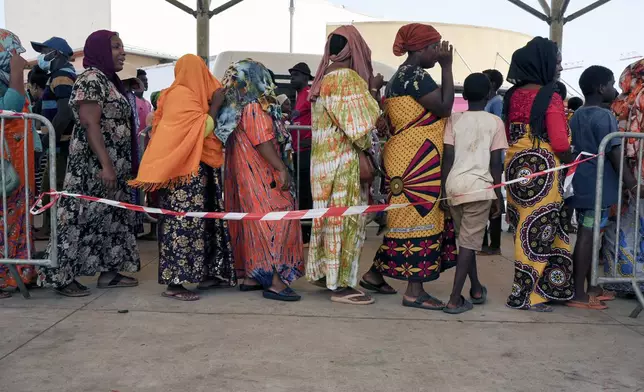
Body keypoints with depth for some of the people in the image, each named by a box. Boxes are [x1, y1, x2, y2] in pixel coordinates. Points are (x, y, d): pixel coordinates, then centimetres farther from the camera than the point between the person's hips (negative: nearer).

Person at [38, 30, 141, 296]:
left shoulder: (110, 81, 16)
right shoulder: (91, 79, -12)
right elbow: (91, 125, -20)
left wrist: (117, 167, 21)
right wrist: (106, 165, -25)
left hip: (114, 166, 10)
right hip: (93, 166, -10)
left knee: (111, 216, 11)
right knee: (82, 216, -6)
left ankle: (108, 271, 18)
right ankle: (61, 276, 2)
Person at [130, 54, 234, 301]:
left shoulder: (177, 94, 16)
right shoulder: (184, 96, -12)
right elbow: (202, 130, -19)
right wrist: (215, 105, -12)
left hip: (191, 168, 10)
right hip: (187, 169, -10)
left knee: (192, 220, 11)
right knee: (184, 221, -11)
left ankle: (207, 274, 17)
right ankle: (174, 284, -9)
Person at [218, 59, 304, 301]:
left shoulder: (235, 107, 13)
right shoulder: (254, 108, -14)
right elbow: (263, 142, -20)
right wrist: (282, 168, -19)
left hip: (243, 173, 10)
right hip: (260, 175, -10)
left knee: (252, 223, 13)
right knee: (275, 220, -7)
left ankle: (250, 276, 18)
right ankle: (275, 280, -9)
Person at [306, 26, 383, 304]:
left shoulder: (324, 77, 14)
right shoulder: (347, 77, -14)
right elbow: (359, 122, -18)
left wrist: (370, 90, 14)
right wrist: (372, 90, -6)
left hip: (325, 159, 9)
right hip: (345, 161, -9)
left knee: (331, 217, 16)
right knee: (346, 219, -5)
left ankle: (322, 272, 25)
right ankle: (341, 284, 0)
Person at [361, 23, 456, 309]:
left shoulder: (400, 76, 18)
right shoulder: (414, 75, -14)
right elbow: (444, 107, -18)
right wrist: (447, 66, -12)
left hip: (409, 159, 10)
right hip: (416, 161, -10)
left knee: (405, 217, 15)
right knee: (419, 218, -6)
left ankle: (375, 273, 23)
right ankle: (414, 291, 1)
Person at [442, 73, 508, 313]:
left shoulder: (454, 120, 7)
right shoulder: (495, 122, 2)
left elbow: (448, 158, 2)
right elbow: (496, 163, -1)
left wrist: (445, 190, 9)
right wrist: (498, 197, 6)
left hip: (454, 185, 3)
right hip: (479, 187, -3)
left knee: (465, 240, 18)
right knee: (469, 242, 1)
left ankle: (476, 289, 31)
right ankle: (455, 299, -3)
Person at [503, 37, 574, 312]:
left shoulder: (513, 95, 8)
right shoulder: (551, 97, -12)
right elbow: (560, 144, -15)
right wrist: (568, 158, 3)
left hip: (516, 167, 7)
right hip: (542, 169, -7)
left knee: (524, 229, 14)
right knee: (539, 231, 1)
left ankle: (526, 287, 23)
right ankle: (526, 294, 7)